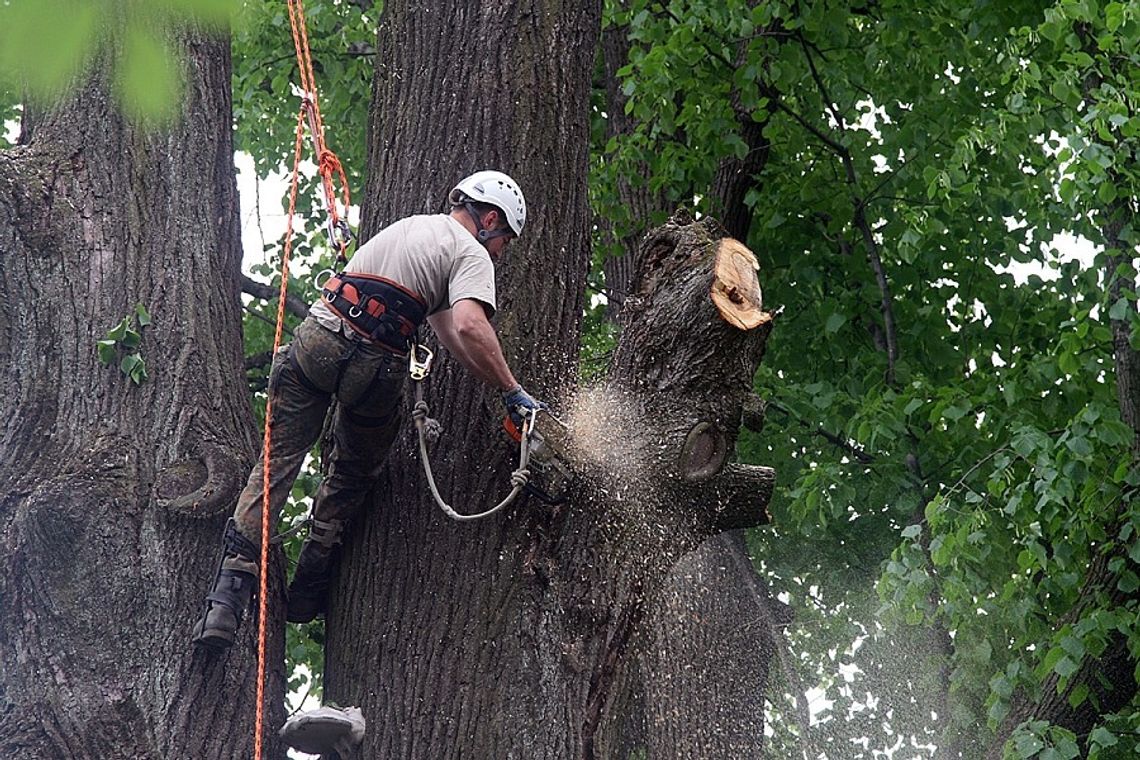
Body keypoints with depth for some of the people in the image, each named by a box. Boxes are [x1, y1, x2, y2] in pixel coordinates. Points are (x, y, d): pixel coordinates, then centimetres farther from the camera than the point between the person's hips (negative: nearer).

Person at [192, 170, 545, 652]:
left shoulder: (410, 227, 29)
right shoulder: (470, 255, 4)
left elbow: (444, 328, 32)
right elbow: (468, 327, -16)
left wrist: (499, 387, 29)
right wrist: (513, 393, -10)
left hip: (317, 336, 5)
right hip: (375, 368, -5)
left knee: (278, 461, 2)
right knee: (353, 475, 19)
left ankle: (230, 594, -9)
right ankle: (309, 591, 17)